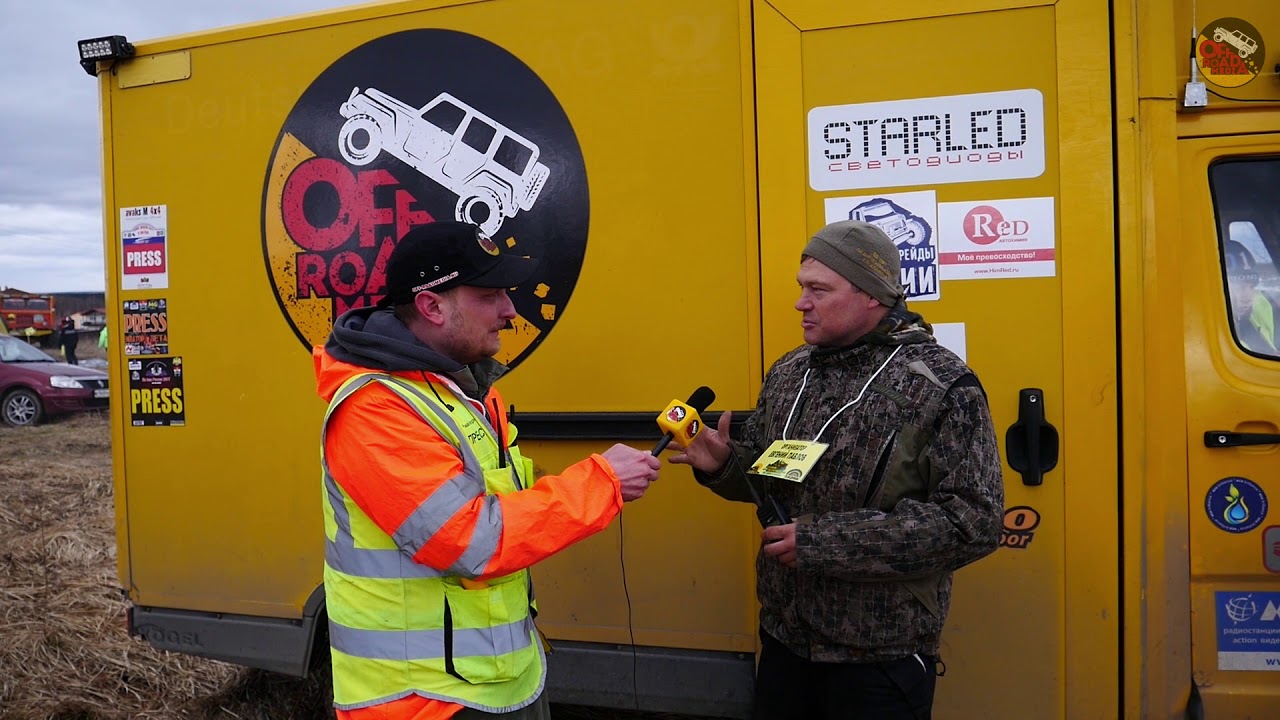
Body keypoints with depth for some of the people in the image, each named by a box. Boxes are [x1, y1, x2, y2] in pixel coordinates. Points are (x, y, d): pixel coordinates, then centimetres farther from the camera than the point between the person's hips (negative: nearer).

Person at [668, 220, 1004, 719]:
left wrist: (823, 542, -23)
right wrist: (722, 464, -8)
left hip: (881, 659, -5)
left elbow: (972, 524, -22)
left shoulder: (942, 387, -15)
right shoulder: (788, 372, 5)